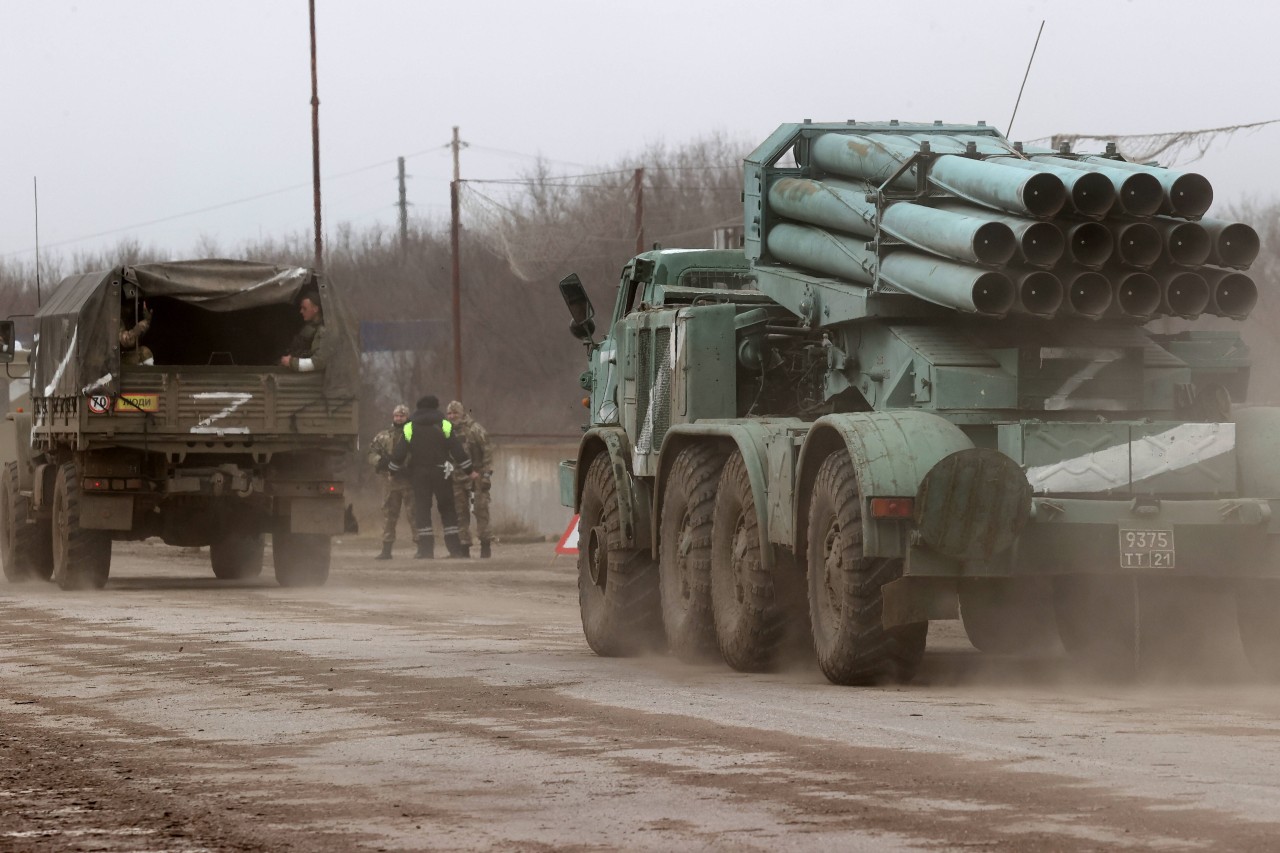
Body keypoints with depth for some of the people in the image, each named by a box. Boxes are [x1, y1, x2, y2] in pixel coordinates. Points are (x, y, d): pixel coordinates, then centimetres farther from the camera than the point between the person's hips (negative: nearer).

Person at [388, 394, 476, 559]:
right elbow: (458, 451, -1)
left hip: (419, 474, 0)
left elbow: (399, 454, -1)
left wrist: (393, 471, 15)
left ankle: (426, 549, -5)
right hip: (441, 474, 0)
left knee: (422, 511, 3)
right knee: (448, 510, 8)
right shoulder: (445, 426, 0)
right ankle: (455, 548, 5)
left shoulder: (409, 428, 0)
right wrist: (469, 471, 7)